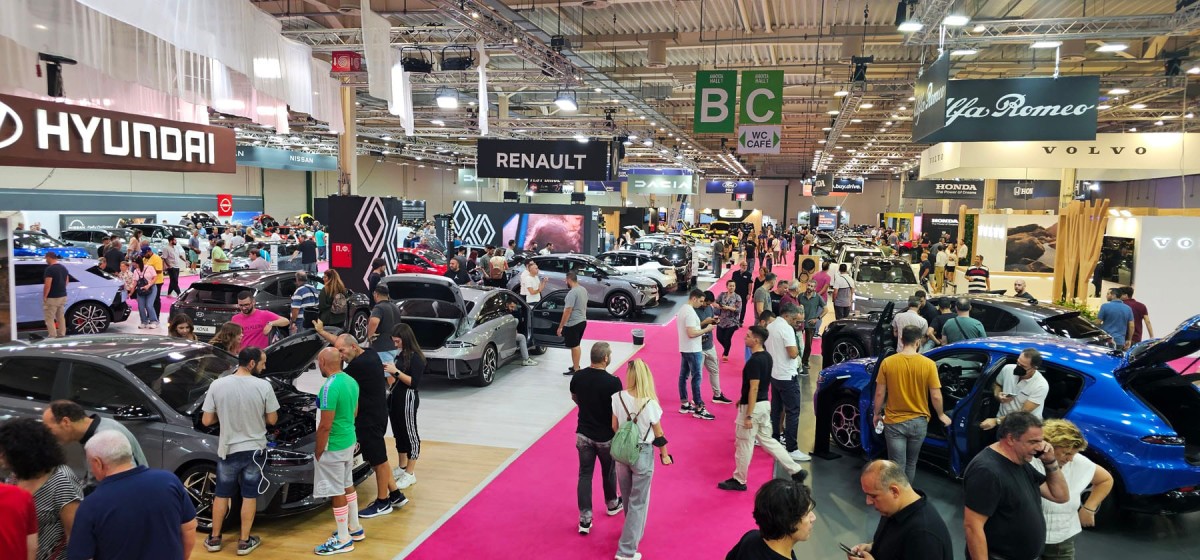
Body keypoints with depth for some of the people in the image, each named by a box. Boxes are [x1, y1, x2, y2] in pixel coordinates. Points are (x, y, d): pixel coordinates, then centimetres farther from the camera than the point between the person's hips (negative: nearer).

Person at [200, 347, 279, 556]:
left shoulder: (217, 385, -10)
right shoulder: (264, 386, -15)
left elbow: (206, 420, -5)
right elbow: (272, 420, -6)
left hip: (227, 450, 2)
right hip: (254, 450, -1)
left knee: (221, 494, 18)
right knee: (249, 495, 11)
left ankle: (214, 539, 29)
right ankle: (244, 542, 19)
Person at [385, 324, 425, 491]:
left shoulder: (415, 357, -15)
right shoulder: (400, 354, 9)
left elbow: (414, 382, -20)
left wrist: (396, 371, -23)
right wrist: (389, 372, 1)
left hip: (408, 399, -8)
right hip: (395, 397, 9)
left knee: (409, 434, 0)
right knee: (398, 433, 16)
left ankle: (410, 474, 8)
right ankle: (402, 468, 30)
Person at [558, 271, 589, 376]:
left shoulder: (572, 293, -21)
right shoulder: (584, 289, 6)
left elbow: (567, 311, -23)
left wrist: (560, 326, -19)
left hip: (573, 324, -9)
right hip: (582, 321, 9)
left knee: (574, 346, -1)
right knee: (576, 345, 19)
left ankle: (576, 370, 4)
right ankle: (576, 366, 29)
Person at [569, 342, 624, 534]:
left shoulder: (578, 377, -9)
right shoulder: (613, 382, -24)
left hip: (583, 433, 3)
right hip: (605, 436, -3)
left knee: (585, 474, 10)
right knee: (609, 472, 20)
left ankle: (585, 519, 8)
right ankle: (612, 504, 43)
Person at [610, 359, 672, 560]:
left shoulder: (617, 398, -14)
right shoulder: (650, 404, -21)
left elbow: (614, 427, -2)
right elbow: (659, 434, -9)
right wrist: (665, 455, 7)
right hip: (643, 454, -3)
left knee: (627, 497, 24)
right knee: (638, 501, 9)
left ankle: (632, 531, 48)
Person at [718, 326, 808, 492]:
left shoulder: (754, 361, -23)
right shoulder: (766, 357, 7)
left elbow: (754, 389, -24)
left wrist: (748, 416, -21)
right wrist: (743, 399, 24)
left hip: (754, 406, -9)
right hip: (764, 404, 9)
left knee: (744, 445, 5)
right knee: (767, 440, 19)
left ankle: (739, 481, 18)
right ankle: (796, 470, 18)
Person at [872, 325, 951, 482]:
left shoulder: (887, 362, -10)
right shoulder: (928, 364, -11)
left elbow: (880, 393, -5)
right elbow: (935, 396, -8)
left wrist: (876, 414, 11)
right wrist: (941, 415, 11)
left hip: (894, 422, -1)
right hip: (918, 421, 2)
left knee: (897, 465, 5)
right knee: (911, 463, 21)